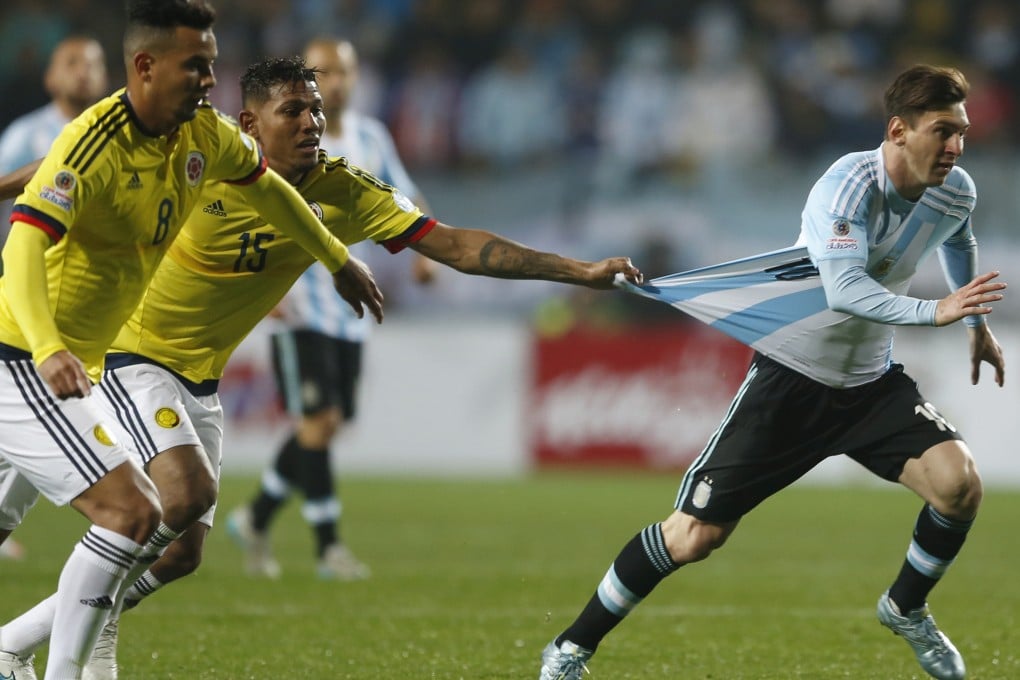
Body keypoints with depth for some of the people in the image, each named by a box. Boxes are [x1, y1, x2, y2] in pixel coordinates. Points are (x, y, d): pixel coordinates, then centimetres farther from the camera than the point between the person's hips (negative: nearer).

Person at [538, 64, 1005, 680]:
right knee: (693, 536, -8)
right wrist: (935, 312, -49)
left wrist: (977, 325, 28)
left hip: (871, 382, 5)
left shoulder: (956, 192, -5)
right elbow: (844, 289, -40)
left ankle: (906, 608, 9)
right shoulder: (850, 184, -25)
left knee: (960, 484, -20)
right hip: (792, 376, -5)